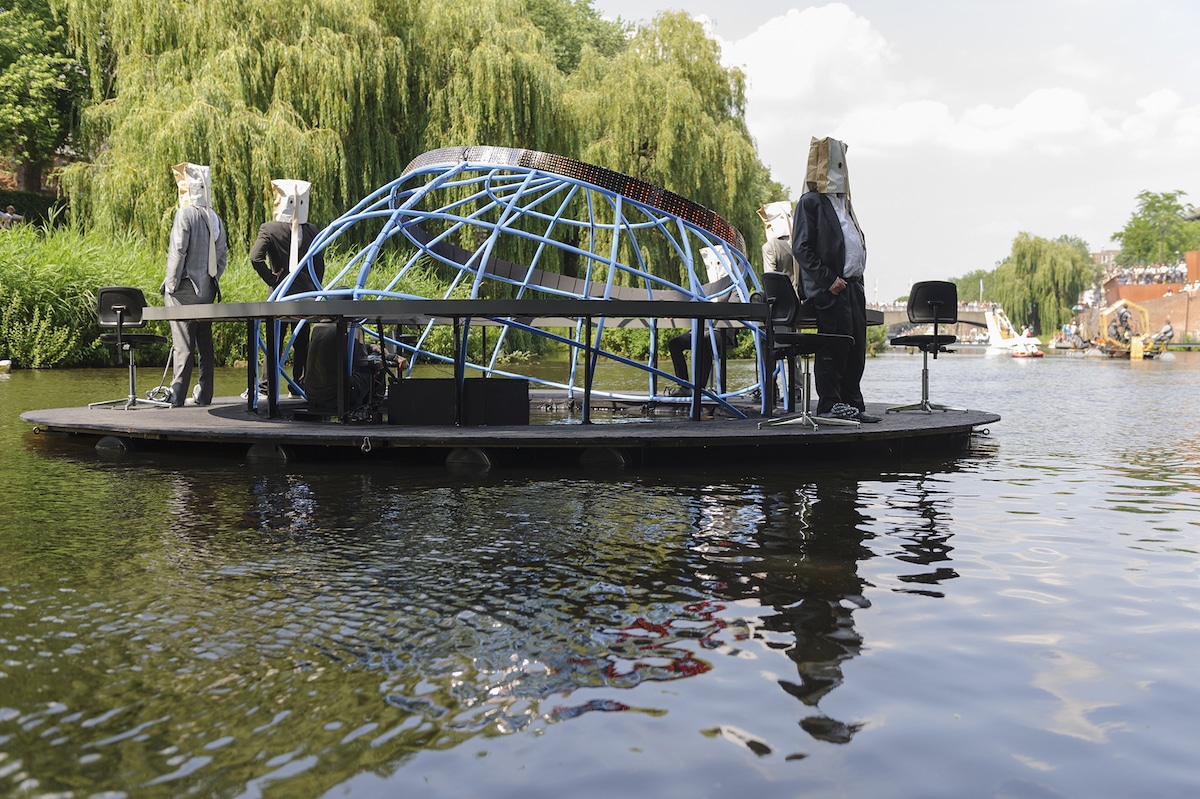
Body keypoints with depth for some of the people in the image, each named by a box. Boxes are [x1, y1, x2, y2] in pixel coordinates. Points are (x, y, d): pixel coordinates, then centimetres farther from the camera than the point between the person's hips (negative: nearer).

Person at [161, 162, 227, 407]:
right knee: (205, 343, 10)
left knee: (182, 344, -6)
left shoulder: (186, 214, -11)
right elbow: (221, 258, 12)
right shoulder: (214, 218, 9)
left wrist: (170, 285, -8)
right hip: (206, 290, 7)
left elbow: (178, 252, -15)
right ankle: (203, 394, 15)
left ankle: (176, 395, -4)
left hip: (185, 288, -7)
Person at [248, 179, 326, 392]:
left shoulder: (269, 229, -8)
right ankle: (301, 385, 11)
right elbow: (319, 265, 5)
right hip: (305, 294, 3)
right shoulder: (312, 231, 2)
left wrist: (271, 279, -8)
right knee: (302, 341, 9)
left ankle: (266, 385, 4)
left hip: (280, 294, -3)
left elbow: (255, 257, -20)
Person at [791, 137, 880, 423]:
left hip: (853, 284, 8)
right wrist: (829, 280, -17)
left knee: (856, 348, 7)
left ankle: (853, 403, 14)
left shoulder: (843, 201, 22)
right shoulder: (810, 202, -4)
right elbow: (801, 248, -12)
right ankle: (829, 404, 0)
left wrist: (857, 275, 12)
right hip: (829, 289, -8)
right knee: (834, 347, -8)